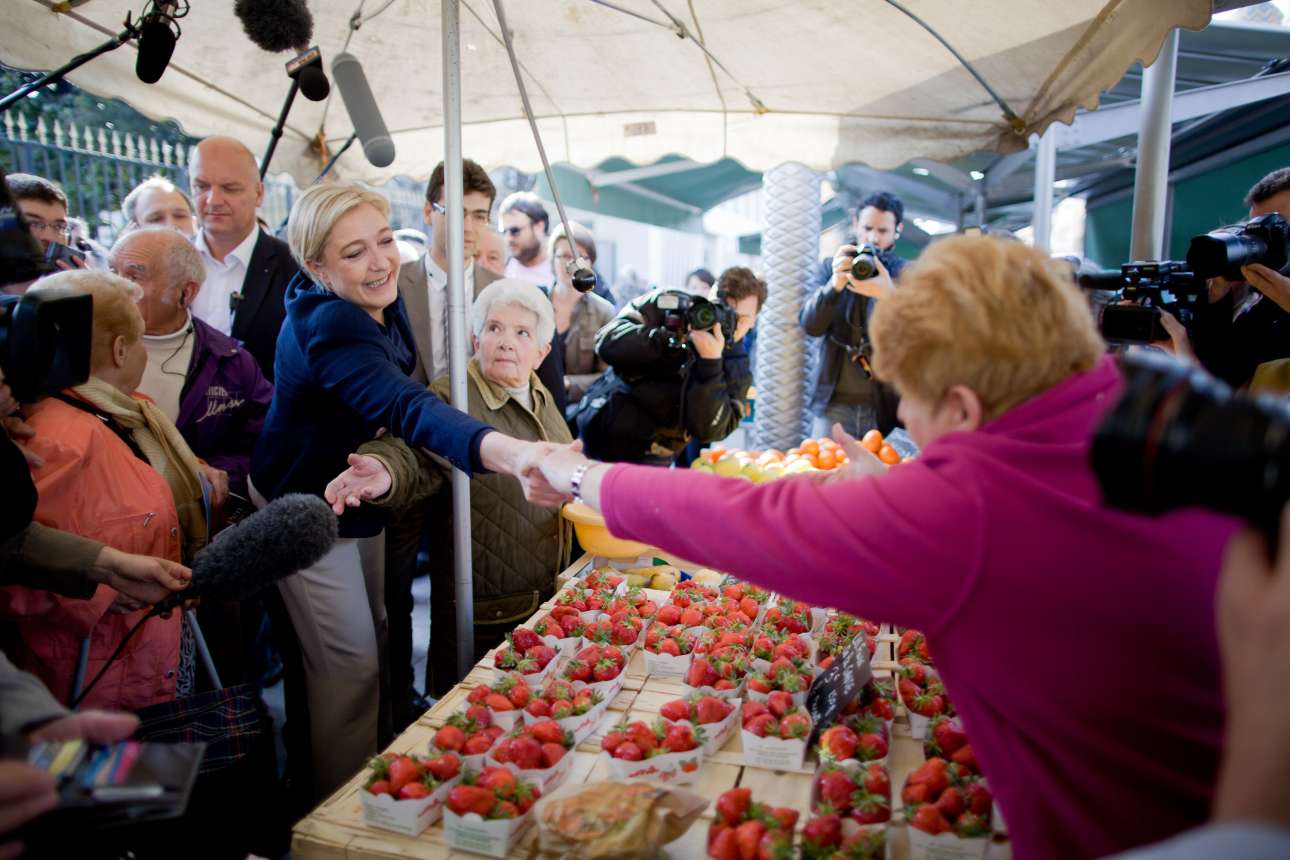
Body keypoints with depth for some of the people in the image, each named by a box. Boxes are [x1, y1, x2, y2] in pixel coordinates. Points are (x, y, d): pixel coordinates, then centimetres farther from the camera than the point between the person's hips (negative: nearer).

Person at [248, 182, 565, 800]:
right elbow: (407, 409, -52)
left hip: (357, 493, 8)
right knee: (350, 664, -3)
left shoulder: (381, 303, -6)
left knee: (376, 635, 16)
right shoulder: (328, 326, -33)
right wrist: (510, 454, -69)